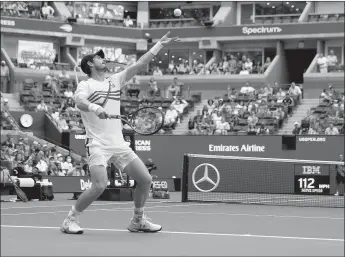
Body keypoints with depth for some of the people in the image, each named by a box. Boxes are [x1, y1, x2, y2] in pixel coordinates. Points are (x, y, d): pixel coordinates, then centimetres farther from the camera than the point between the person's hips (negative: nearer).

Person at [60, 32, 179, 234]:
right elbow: (79, 101, -24)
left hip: (119, 143, 6)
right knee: (100, 185, -22)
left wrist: (160, 45, 11)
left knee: (145, 179, 2)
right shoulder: (85, 85, -2)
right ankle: (71, 219, -3)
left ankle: (138, 221, 19)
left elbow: (140, 64, 14)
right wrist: (94, 107, -45)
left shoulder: (115, 81, 16)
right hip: (98, 145, -6)